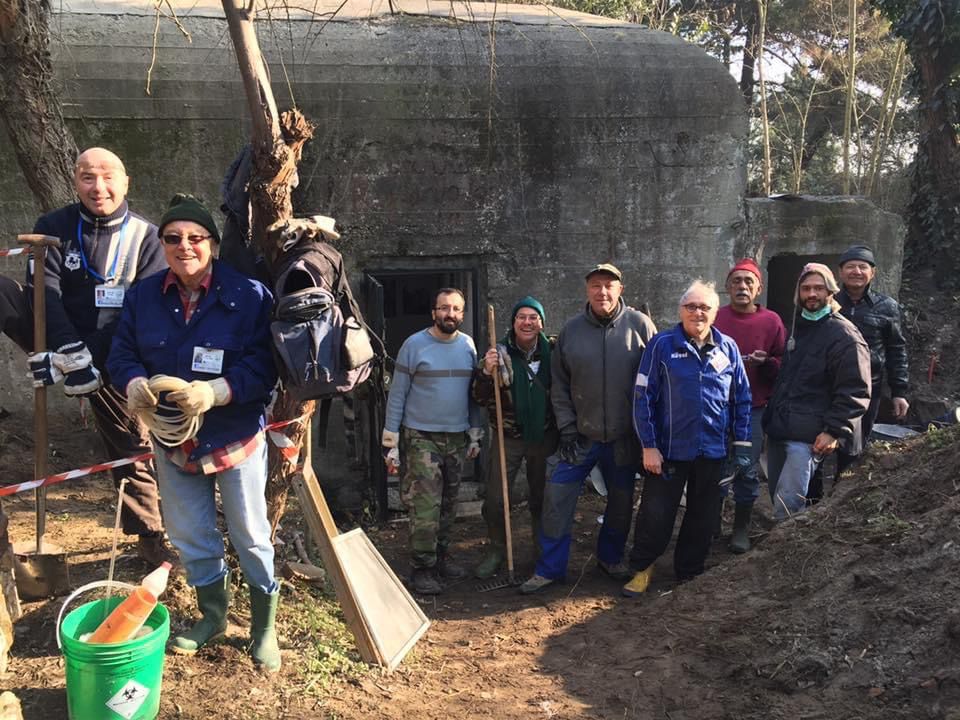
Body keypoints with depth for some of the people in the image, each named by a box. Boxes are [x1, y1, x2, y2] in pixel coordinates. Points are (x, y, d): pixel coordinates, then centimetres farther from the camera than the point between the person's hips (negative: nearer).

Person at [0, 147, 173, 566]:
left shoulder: (145, 237, -5)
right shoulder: (53, 228, -4)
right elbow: (45, 293, -16)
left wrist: (91, 354, -25)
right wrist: (69, 349, -32)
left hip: (111, 358, -1)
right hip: (56, 341, 1)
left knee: (131, 445, 7)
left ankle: (150, 537, 22)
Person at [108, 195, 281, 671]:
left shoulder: (249, 296, -16)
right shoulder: (143, 296, -3)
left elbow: (264, 366, -20)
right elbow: (122, 354, 0)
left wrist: (217, 391, -35)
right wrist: (133, 382, -23)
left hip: (236, 439, -4)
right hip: (173, 442, 5)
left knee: (251, 537, 9)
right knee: (189, 535, 18)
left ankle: (264, 629, 28)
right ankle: (212, 616, 41)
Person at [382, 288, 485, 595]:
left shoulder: (468, 345, 6)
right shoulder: (414, 345, -8)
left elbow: (473, 393, 12)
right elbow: (397, 394, -7)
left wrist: (475, 433, 10)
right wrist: (391, 438, -9)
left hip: (457, 437, 5)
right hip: (420, 437, -5)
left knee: (448, 504, 13)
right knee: (425, 506, -6)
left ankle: (441, 557, 27)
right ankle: (422, 569, 3)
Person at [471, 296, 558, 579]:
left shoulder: (552, 351, -3)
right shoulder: (500, 354, -8)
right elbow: (478, 397, -9)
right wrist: (486, 372, -25)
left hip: (545, 436, 2)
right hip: (508, 437, -1)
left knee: (542, 497, 15)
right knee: (495, 499, -1)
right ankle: (497, 550, 21)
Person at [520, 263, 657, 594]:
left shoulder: (640, 325, -6)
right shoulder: (571, 329, -1)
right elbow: (559, 385, 3)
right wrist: (567, 429, -2)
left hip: (625, 436, 0)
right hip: (581, 435, 1)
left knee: (621, 499, 15)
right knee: (557, 497, -2)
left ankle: (611, 558, 38)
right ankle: (549, 567, 13)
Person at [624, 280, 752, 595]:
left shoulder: (728, 347, 4)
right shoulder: (662, 344, -6)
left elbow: (742, 399, 10)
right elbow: (643, 397, -7)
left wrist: (742, 445, 6)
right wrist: (649, 446, -10)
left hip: (713, 452, 3)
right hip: (669, 450, -3)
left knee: (703, 518, 14)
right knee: (655, 514, 3)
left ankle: (689, 573, 33)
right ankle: (641, 569, 27)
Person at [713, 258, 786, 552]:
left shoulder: (772, 321, 2)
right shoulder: (714, 318, 3)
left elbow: (782, 366, 4)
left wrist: (765, 362, -16)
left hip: (753, 409, 0)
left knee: (748, 470, 3)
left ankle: (741, 527, 18)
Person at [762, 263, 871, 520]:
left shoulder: (844, 335, -8)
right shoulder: (797, 327, 17)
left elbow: (855, 392, -13)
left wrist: (835, 431, -19)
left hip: (808, 437, -8)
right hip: (777, 431, 8)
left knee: (787, 507, -13)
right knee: (777, 497, 14)